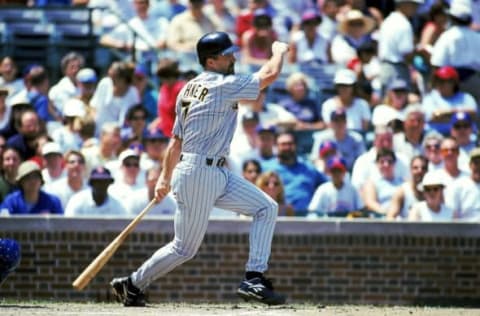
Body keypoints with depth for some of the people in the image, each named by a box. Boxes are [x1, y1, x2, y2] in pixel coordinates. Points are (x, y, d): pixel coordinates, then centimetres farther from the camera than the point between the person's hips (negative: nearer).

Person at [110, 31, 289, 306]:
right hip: (199, 174, -10)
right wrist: (279, 51, 6)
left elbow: (176, 139, 16)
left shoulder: (189, 89, 13)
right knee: (185, 249, 1)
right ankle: (132, 285, 17)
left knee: (267, 208, 2)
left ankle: (254, 280, -3)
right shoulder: (222, 86, -14)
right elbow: (271, 74, -13)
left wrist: (166, 177, 20)